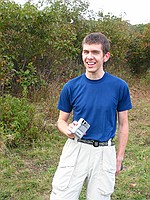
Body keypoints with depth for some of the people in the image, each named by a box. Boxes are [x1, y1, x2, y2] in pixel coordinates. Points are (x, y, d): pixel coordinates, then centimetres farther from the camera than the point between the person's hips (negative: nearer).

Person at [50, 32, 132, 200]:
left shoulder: (120, 86, -4)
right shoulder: (71, 87, -2)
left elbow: (123, 124, 5)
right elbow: (62, 120, 8)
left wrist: (119, 158, 5)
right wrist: (68, 131, -15)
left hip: (105, 153, 0)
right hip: (75, 149, 0)